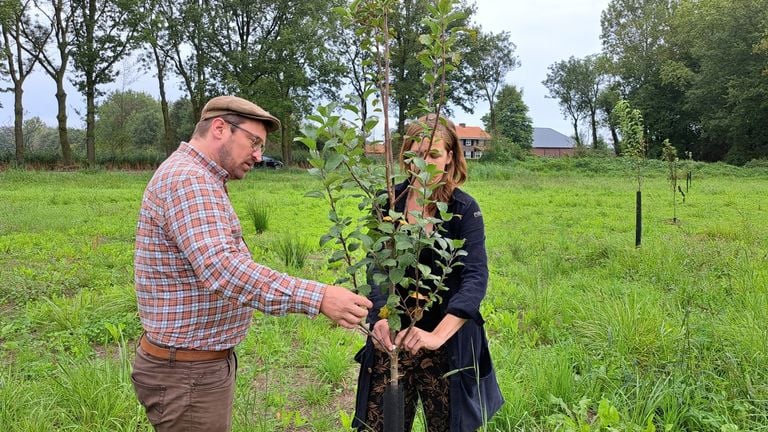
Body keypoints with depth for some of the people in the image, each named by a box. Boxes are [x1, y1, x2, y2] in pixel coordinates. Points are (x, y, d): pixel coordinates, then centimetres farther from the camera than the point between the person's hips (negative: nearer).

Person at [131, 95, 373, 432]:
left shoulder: (200, 179, 14)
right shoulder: (187, 179, -20)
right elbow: (221, 270, -33)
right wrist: (317, 297, -37)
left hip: (205, 362, 10)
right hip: (187, 372, -10)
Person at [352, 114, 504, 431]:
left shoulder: (465, 209, -9)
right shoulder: (389, 202, -3)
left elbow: (476, 277, -18)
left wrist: (438, 335, -33)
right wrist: (380, 318, -27)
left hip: (449, 339, -1)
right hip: (392, 337, 2)